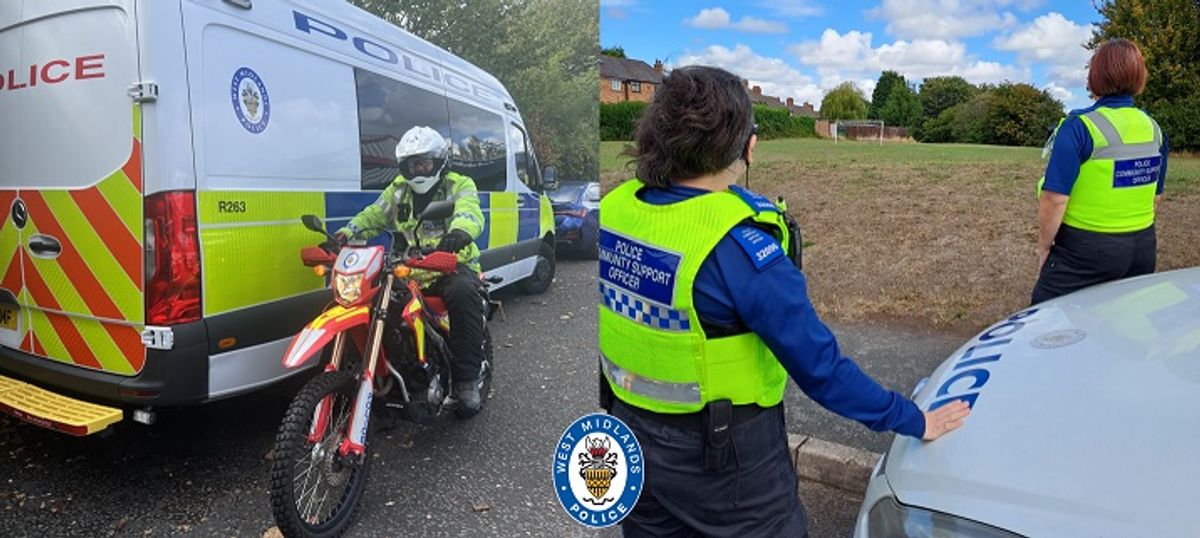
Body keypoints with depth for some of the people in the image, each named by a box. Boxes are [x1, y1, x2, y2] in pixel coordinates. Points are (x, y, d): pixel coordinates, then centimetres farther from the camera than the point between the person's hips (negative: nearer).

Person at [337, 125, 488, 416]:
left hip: (452, 267, -5)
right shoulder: (398, 190, 19)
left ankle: (467, 380, -27)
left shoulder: (459, 185, 3)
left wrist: (460, 231, -44)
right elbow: (372, 216, 14)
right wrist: (348, 232, -9)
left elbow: (469, 212, -19)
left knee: (463, 293, -37)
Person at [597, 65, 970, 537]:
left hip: (631, 435, 6)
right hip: (724, 453, -5)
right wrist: (913, 421, -7)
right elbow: (819, 365, -20)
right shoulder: (735, 247, -27)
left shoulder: (613, 208, -9)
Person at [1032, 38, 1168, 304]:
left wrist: (1044, 246, -6)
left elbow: (1054, 198, -19)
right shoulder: (1153, 128, 6)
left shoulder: (1080, 126, -15)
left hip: (1087, 252, -7)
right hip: (1143, 248, 7)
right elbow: (1156, 196, 15)